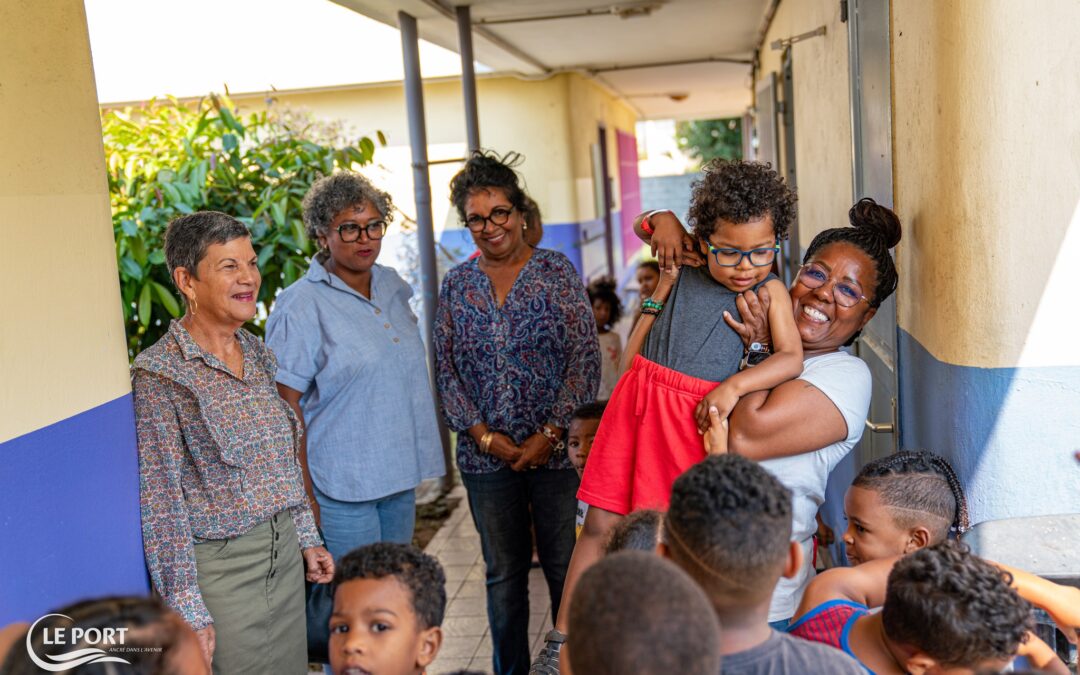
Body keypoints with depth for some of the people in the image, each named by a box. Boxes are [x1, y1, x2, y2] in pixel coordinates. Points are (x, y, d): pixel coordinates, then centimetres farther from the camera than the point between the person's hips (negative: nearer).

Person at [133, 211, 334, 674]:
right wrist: (186, 609, -16)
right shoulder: (160, 374, -15)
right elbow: (161, 500, -16)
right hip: (221, 566, -6)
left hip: (284, 554, 7)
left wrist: (306, 537, 15)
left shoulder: (258, 354, 6)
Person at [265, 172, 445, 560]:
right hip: (343, 487, -6)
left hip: (401, 478, 7)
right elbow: (286, 405, -13)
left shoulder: (393, 286, 8)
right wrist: (304, 493, -14)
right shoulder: (300, 306, -13)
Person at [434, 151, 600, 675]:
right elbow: (446, 371, 5)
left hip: (555, 450, -2)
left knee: (565, 567, 4)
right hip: (485, 455, 2)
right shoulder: (456, 284, 7)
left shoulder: (557, 272, -1)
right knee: (503, 572, 13)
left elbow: (585, 359, -5)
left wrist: (550, 433, -12)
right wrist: (485, 436, -6)